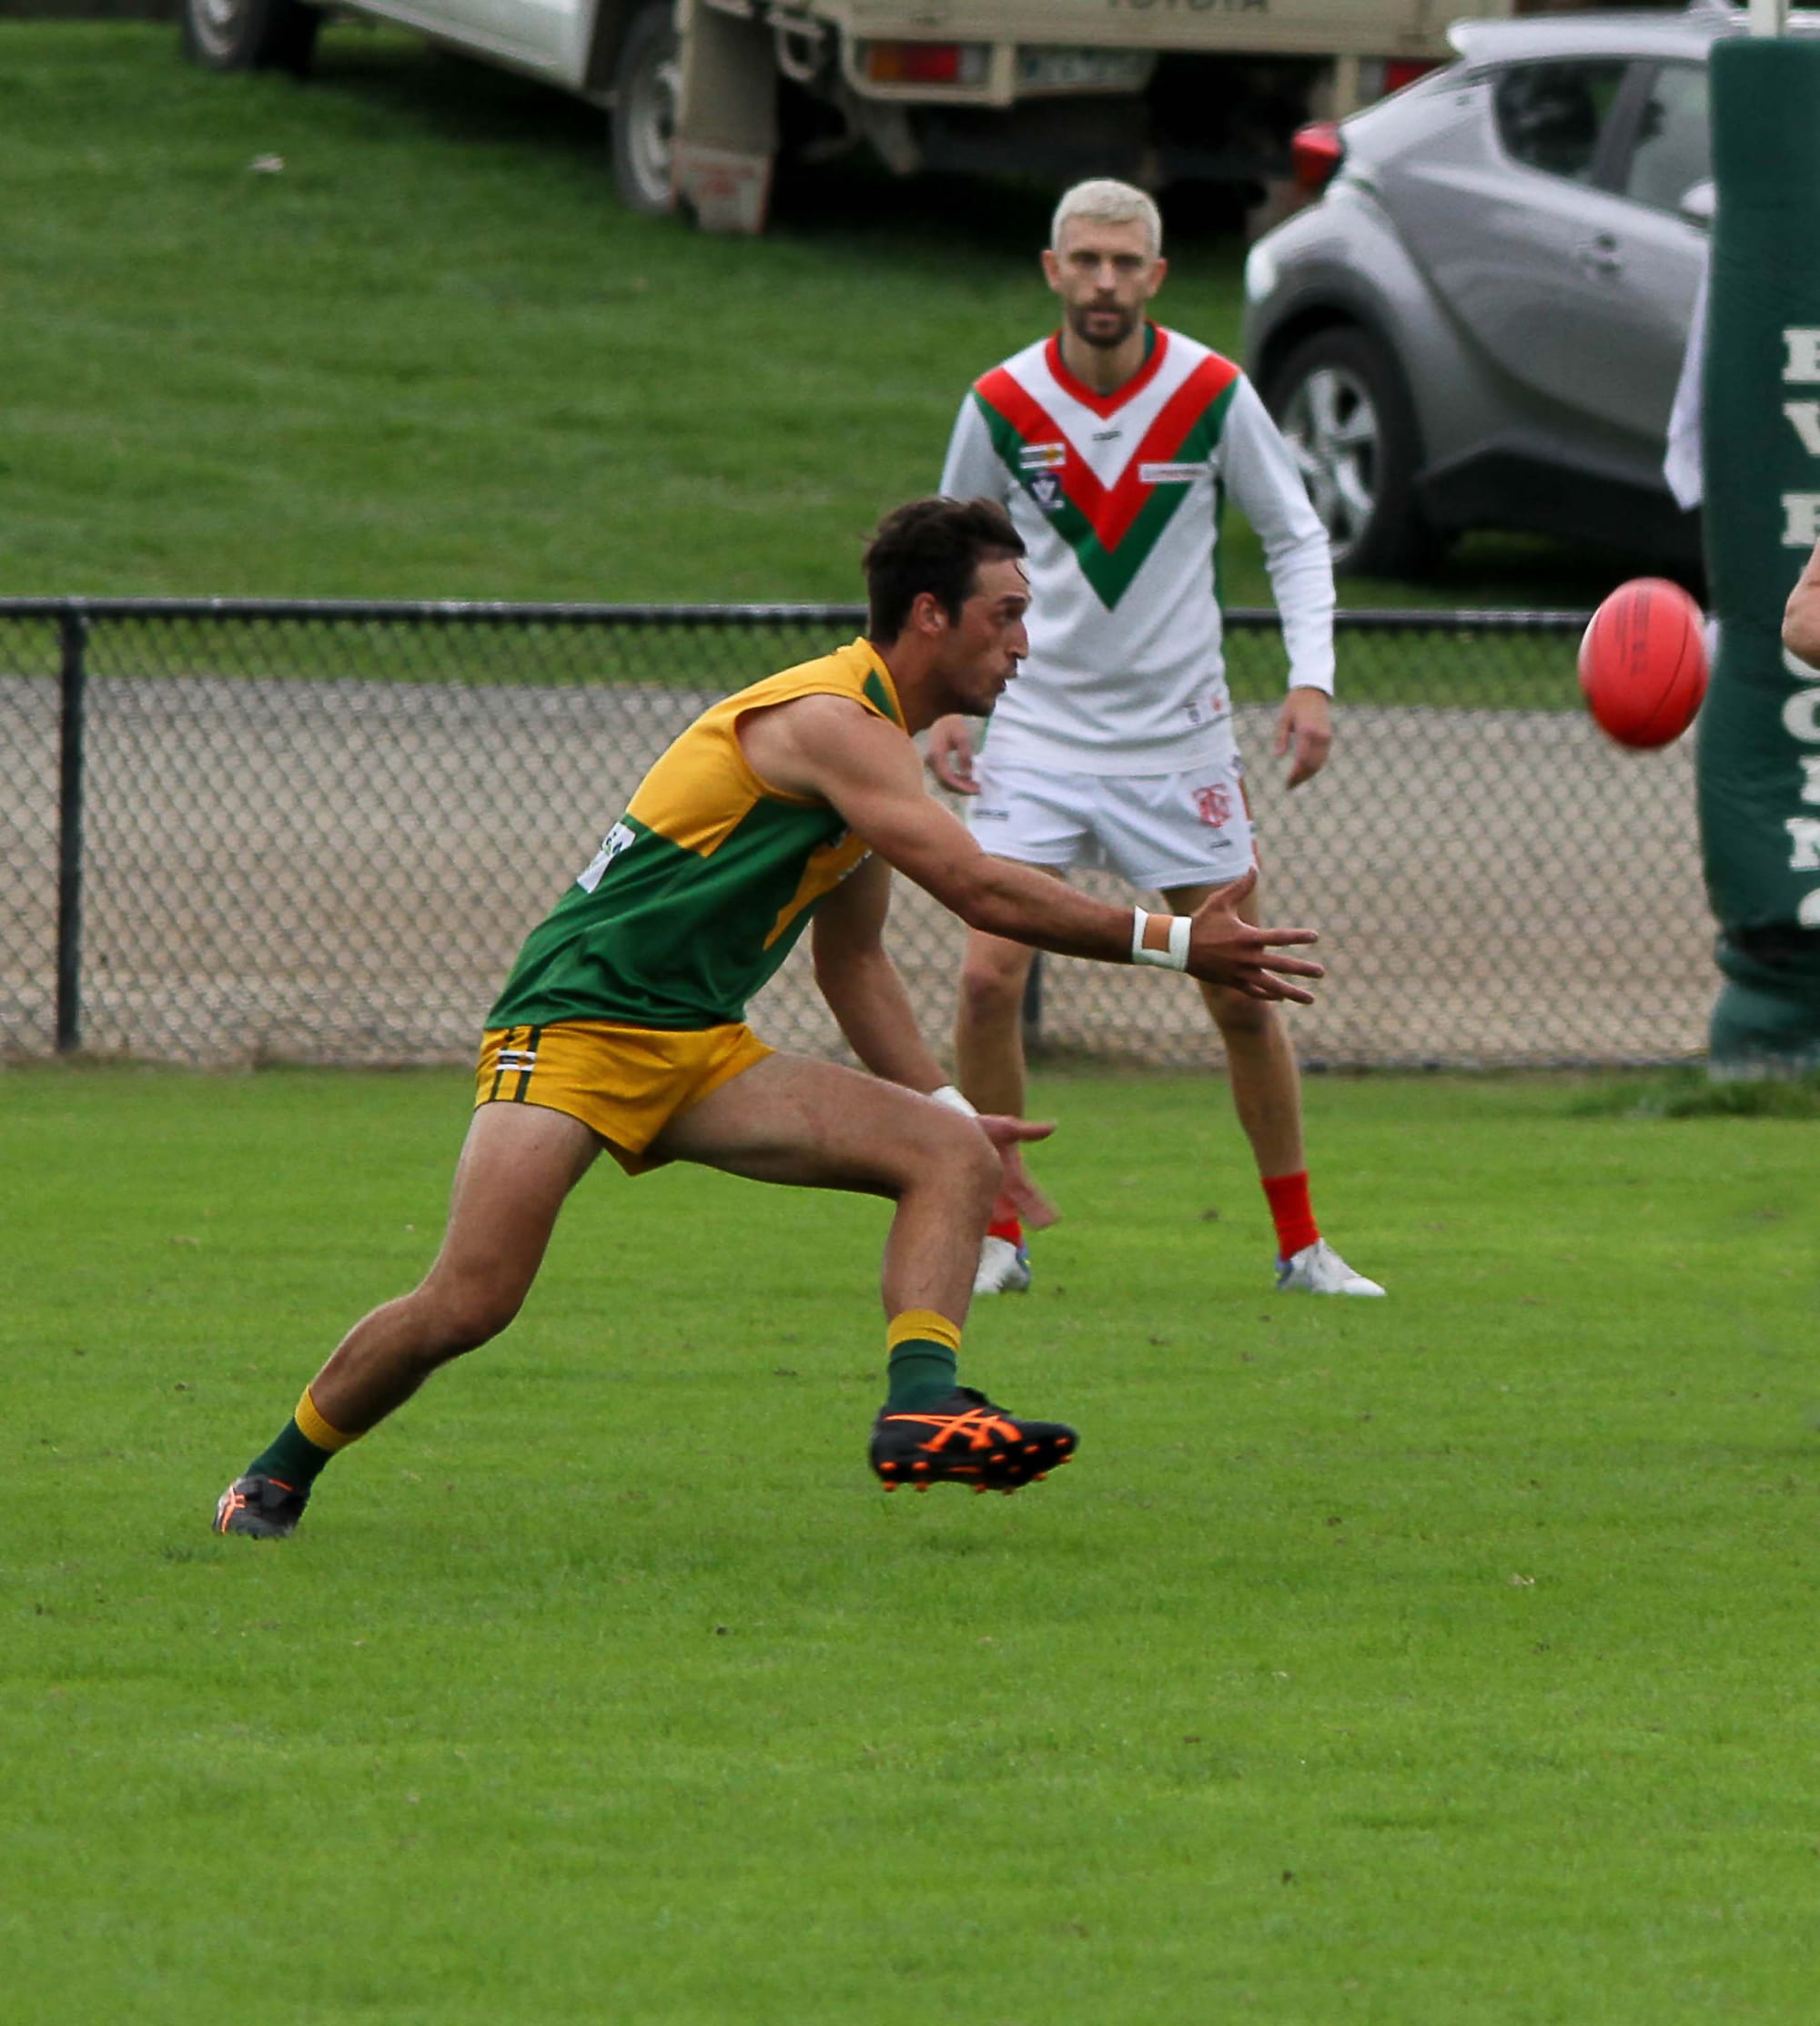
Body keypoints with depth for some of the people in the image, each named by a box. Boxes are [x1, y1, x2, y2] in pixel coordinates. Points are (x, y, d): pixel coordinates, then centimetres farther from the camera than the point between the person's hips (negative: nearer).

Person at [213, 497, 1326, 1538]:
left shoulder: (875, 748, 16)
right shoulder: (831, 721, -16)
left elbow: (854, 958, 25)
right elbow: (983, 891, -23)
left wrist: (949, 1106, 16)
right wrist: (1175, 942, -19)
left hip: (702, 1051, 9)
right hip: (576, 1024, -9)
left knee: (954, 1158, -8)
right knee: (467, 1306, -18)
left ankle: (921, 1409, -25)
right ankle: (277, 1476, 5)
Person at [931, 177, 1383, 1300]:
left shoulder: (1214, 394, -7)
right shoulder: (1002, 404, -5)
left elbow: (1297, 536, 3)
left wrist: (1311, 679, -9)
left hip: (1180, 734, 0)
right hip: (1037, 732, 0)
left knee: (1243, 992, 0)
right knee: (990, 976, -12)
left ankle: (1301, 1243, 13)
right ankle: (1000, 1236, 2)